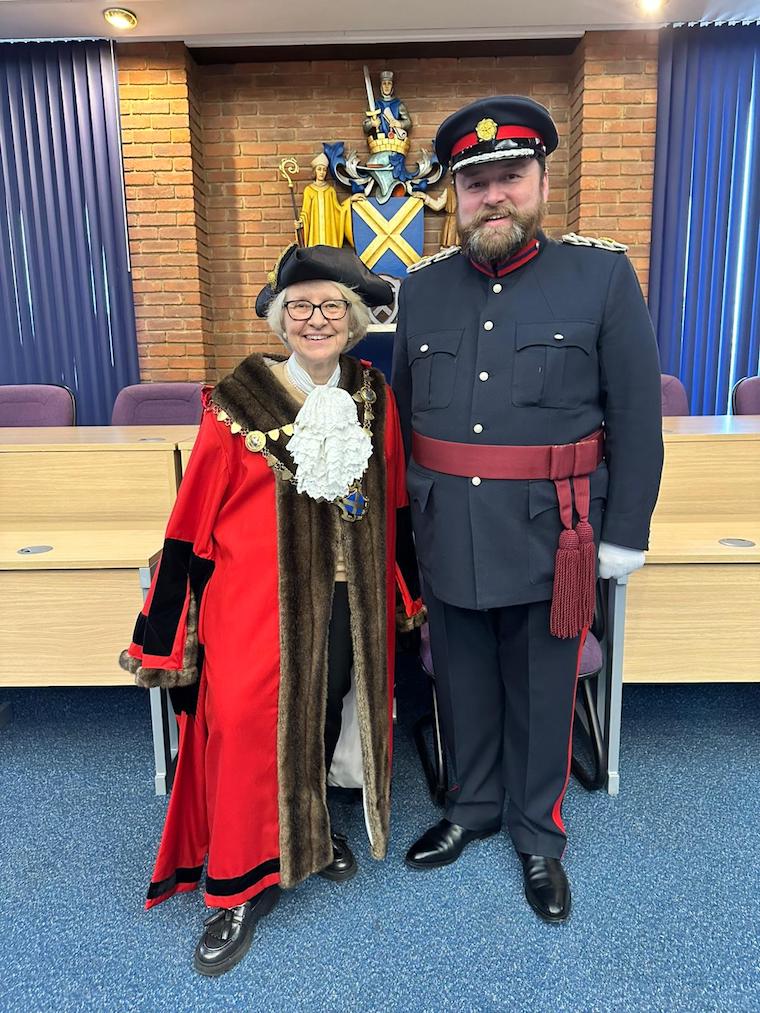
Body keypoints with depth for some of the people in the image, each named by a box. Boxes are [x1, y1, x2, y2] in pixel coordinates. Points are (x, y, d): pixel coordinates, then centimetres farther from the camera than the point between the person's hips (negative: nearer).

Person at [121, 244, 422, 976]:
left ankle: (305, 830, 45)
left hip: (347, 600, 4)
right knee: (250, 727, -1)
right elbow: (192, 524, -8)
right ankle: (240, 889, 24)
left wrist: (404, 592, 15)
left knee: (325, 716, 15)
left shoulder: (373, 395, 3)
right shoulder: (239, 400, -10)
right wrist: (165, 634, -6)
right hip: (257, 599, -4)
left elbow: (393, 503, 11)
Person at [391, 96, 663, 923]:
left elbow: (637, 417, -3)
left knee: (541, 695, 13)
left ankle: (538, 834, 37)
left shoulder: (603, 277, -3)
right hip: (445, 537, 3)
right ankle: (471, 807, 42)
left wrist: (624, 535, -5)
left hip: (548, 540, -2)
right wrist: (400, 511, 9)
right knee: (463, 686, 18)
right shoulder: (421, 289, 6)